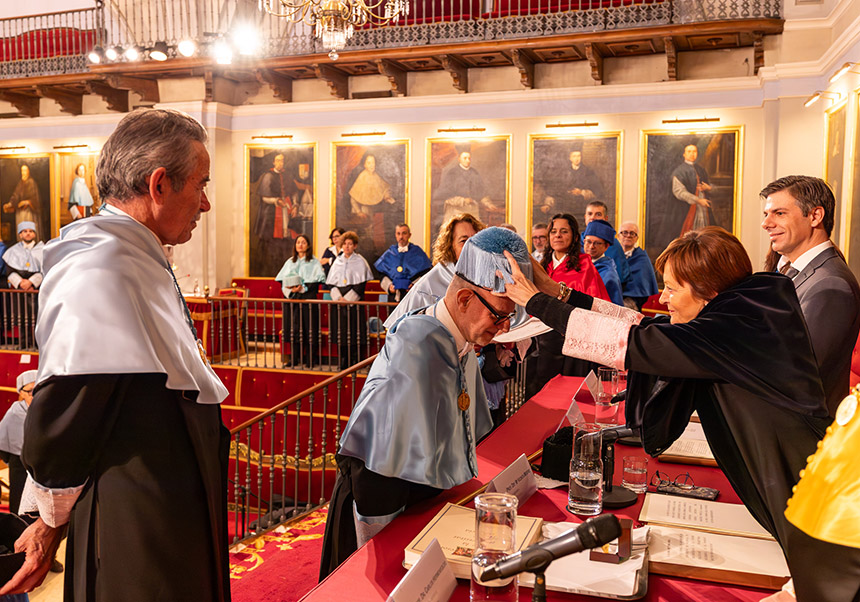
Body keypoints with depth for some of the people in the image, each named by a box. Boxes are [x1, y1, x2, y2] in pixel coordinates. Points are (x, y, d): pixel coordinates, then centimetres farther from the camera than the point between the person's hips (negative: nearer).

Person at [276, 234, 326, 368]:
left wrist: (304, 288, -19)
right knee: (293, 329, 3)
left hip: (307, 298, -4)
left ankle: (309, 360, 2)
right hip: (291, 297, 4)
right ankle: (294, 359, 10)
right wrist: (289, 288, -8)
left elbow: (317, 281, -7)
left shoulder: (314, 262, 3)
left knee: (309, 330, -5)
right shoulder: (290, 262, 16)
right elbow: (282, 279, 12)